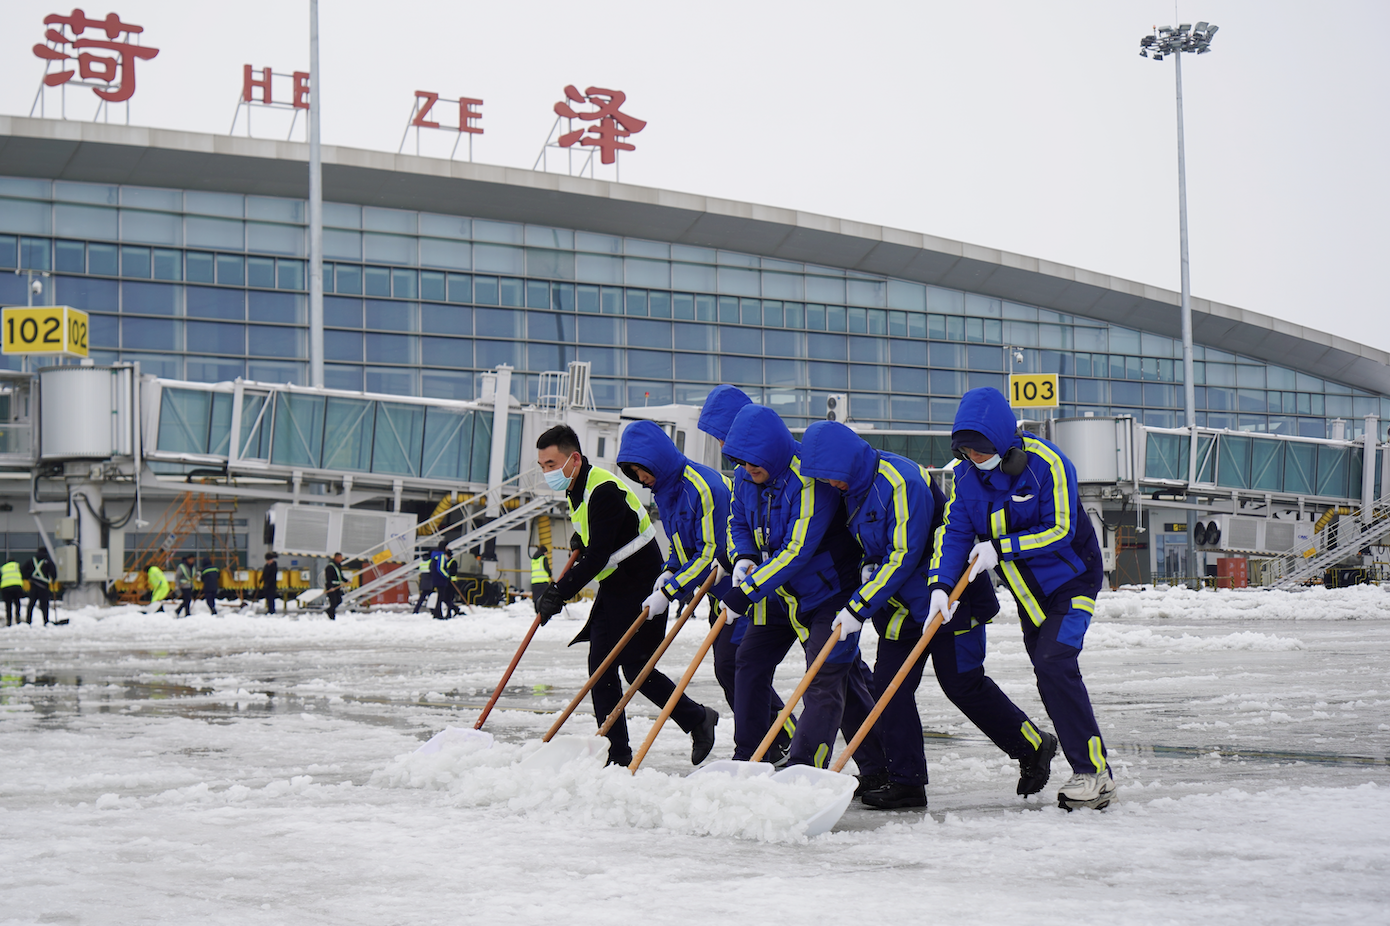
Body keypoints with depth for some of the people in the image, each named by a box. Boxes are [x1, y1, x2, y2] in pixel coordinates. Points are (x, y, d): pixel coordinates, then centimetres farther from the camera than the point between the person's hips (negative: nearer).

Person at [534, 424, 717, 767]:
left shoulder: (604, 490, -22)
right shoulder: (578, 488, 9)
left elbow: (598, 556, -28)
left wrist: (560, 593, -28)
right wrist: (581, 539, 6)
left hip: (641, 589, -10)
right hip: (614, 590, 10)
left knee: (636, 668, -10)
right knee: (601, 667, 7)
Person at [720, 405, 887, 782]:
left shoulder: (811, 480, -29)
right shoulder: (746, 479, -3)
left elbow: (798, 550, -32)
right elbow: (738, 523, 14)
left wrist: (749, 591, -31)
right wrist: (744, 558, -9)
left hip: (828, 592, -8)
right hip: (780, 593, 9)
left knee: (825, 678, -14)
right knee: (749, 662, 9)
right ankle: (745, 761, 17)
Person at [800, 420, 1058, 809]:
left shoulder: (901, 483, -26)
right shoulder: (857, 484, 4)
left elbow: (905, 557, -27)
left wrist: (858, 607, -25)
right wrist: (869, 567, 0)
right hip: (901, 602, 9)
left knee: (963, 683, -4)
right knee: (888, 685, 0)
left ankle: (1034, 747, 15)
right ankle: (906, 781, 3)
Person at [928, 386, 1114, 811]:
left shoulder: (1047, 464, -23)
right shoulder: (969, 476, -3)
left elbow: (1060, 530, -23)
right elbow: (954, 532, -4)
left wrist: (1000, 548, -27)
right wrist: (940, 585, -19)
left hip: (1072, 581, -7)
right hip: (1030, 594, 7)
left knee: (1055, 665, -21)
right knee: (1049, 678, 5)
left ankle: (1093, 771, -15)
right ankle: (1094, 775, 12)